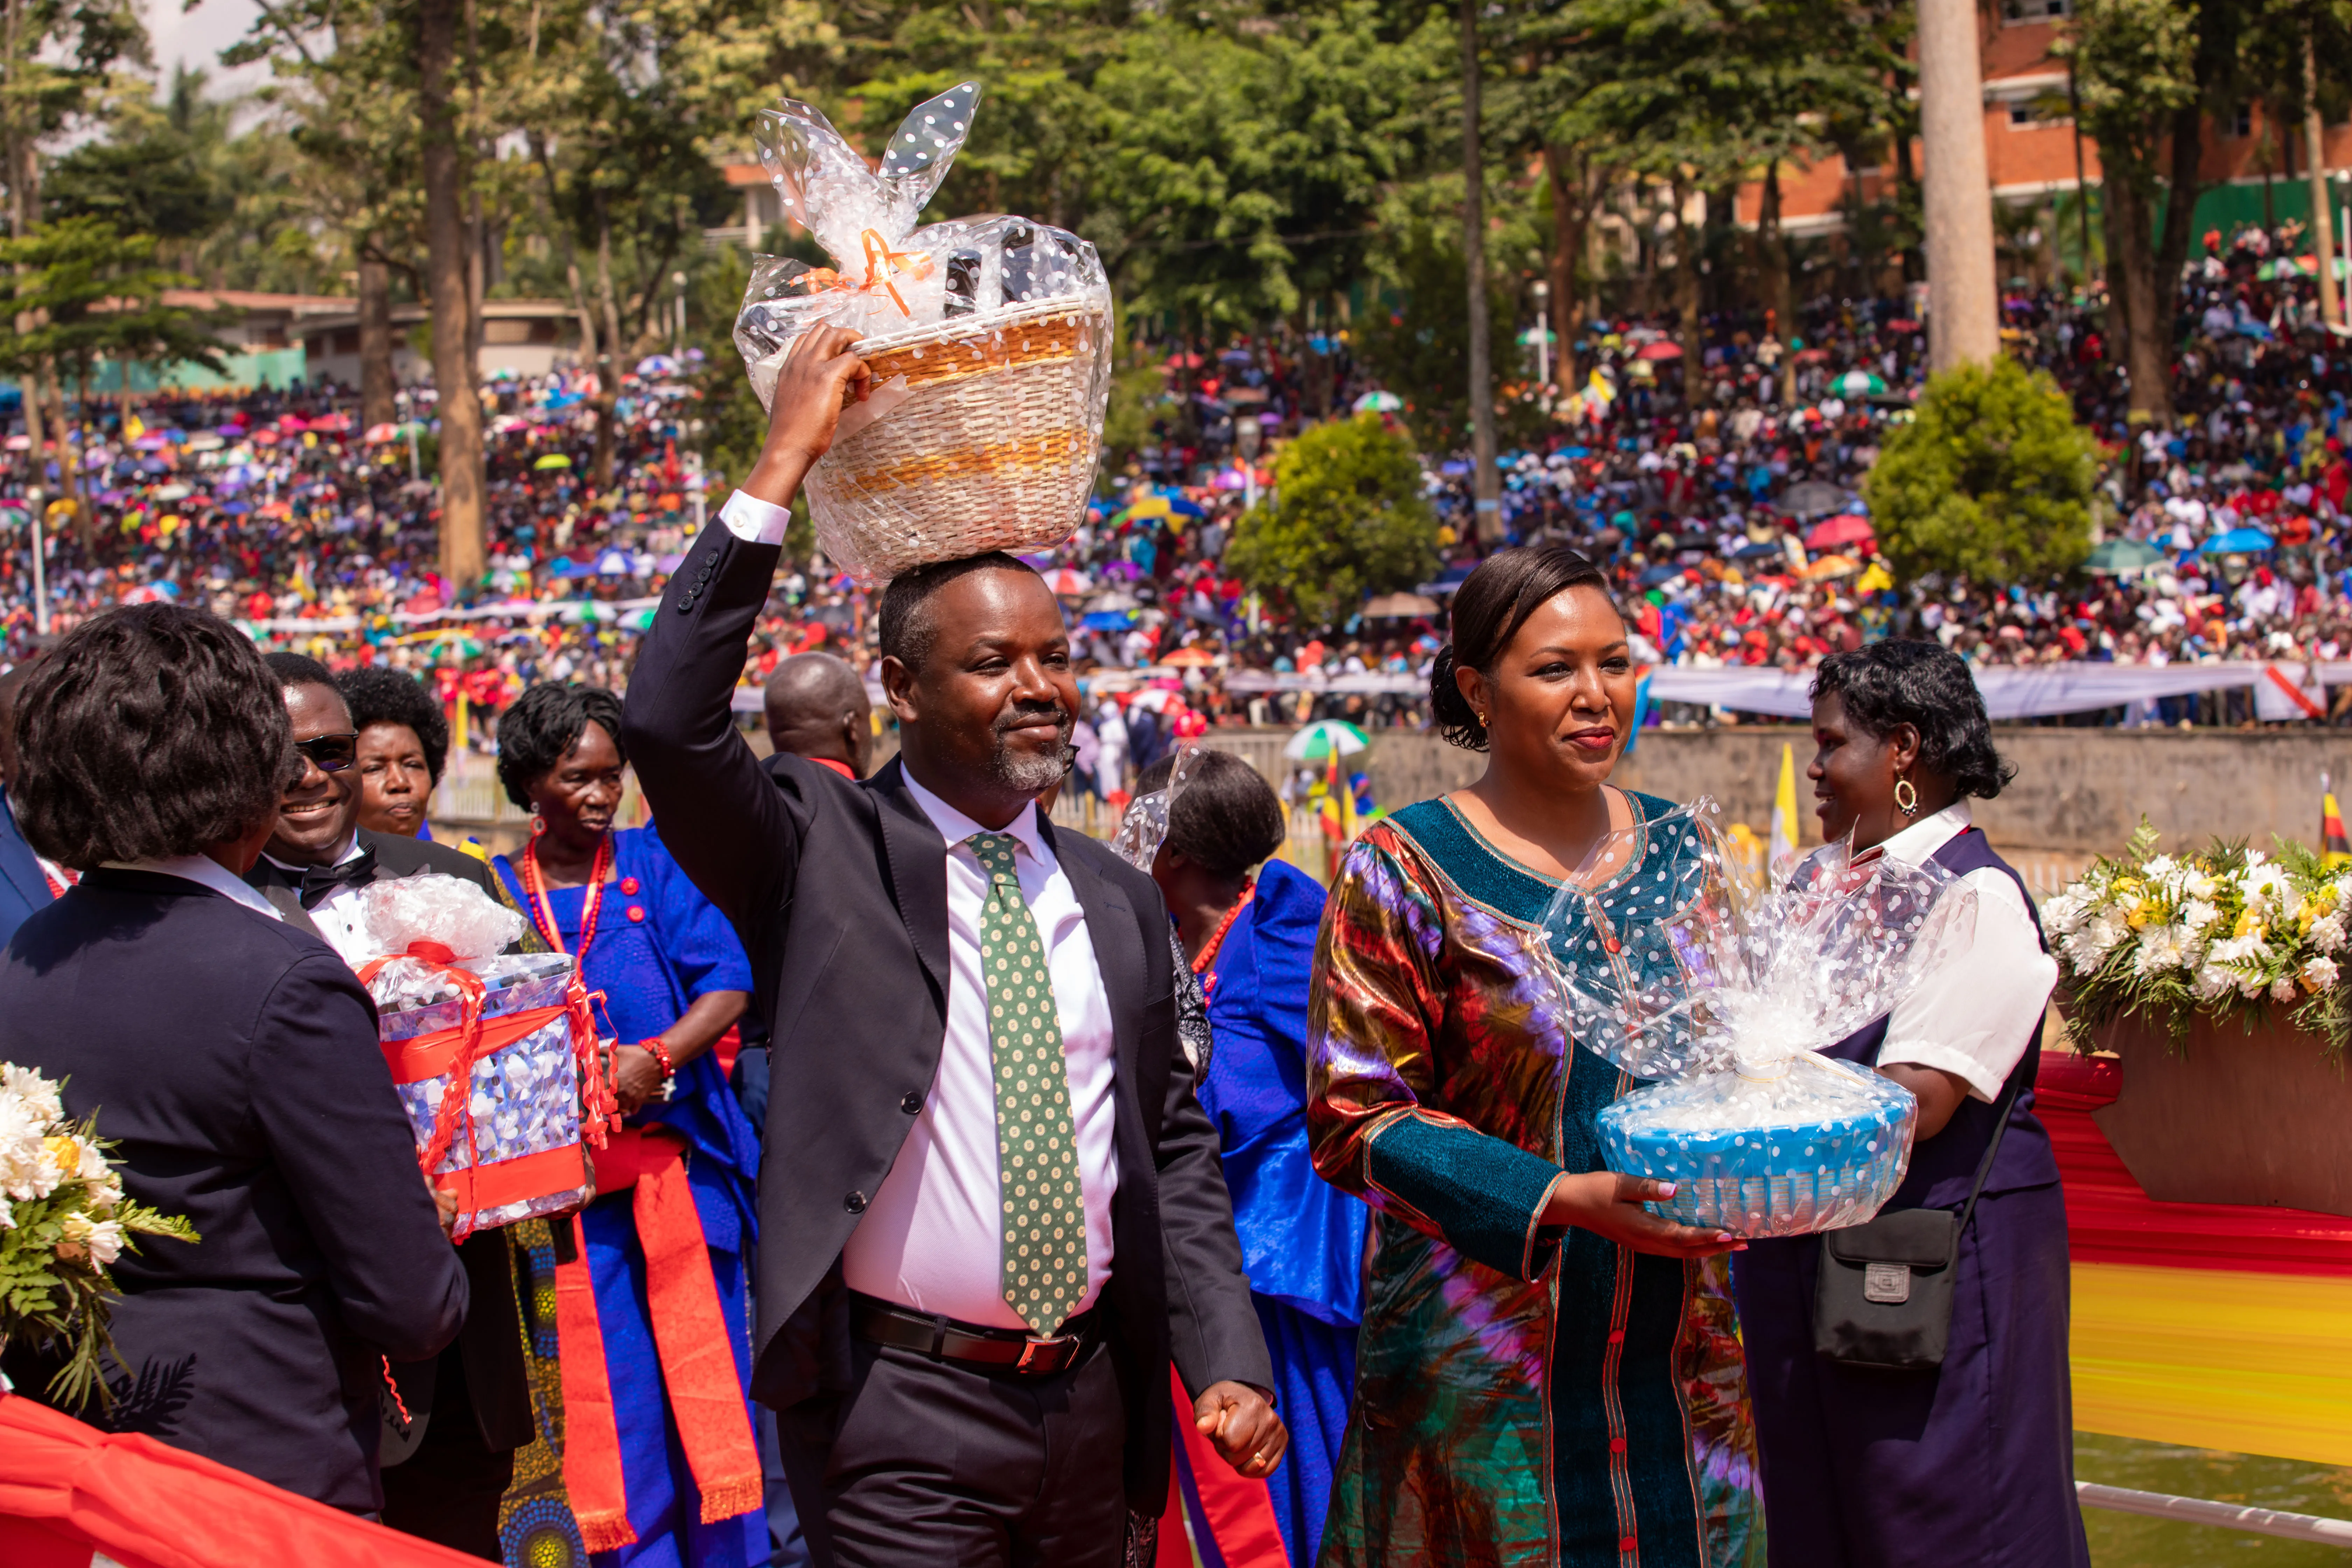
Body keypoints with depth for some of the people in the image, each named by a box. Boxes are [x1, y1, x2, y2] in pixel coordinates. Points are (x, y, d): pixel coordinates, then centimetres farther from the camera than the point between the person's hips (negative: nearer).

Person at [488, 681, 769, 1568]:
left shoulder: (654, 864, 5)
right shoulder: (496, 892, 8)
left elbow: (730, 984, -3)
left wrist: (657, 1058, -18)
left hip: (678, 1160, 0)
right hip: (566, 1178, 1)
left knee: (707, 1383, 1)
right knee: (614, 1399, 2)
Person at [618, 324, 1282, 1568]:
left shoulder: (1119, 901, 10)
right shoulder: (824, 851, -4)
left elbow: (1176, 1149, 14)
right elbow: (668, 723, -22)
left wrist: (1228, 1365, 2)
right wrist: (783, 466, -21)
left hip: (1096, 1404, 5)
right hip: (903, 1417, -5)